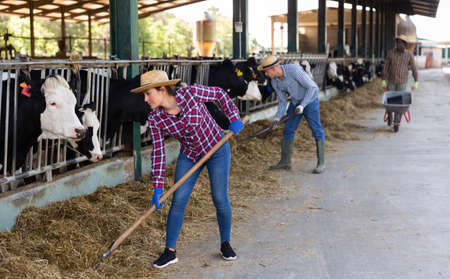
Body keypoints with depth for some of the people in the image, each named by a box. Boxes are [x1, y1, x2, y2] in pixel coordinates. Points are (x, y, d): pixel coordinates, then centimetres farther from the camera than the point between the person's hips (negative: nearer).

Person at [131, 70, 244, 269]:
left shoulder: (191, 93, -26)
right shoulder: (155, 119, -16)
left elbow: (220, 94, -8)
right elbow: (158, 152, -13)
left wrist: (234, 118, -15)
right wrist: (157, 187, -16)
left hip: (216, 148, -3)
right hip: (189, 155, 3)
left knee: (220, 199, -2)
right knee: (178, 201, -3)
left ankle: (225, 244, 20)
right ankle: (170, 251, 8)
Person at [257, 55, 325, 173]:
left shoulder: (294, 70, -30)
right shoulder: (275, 81, -8)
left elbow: (312, 87, -25)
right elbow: (282, 101, 1)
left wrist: (303, 105, -28)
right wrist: (277, 117, -14)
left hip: (310, 99, -7)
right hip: (295, 102, 7)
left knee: (316, 130, -9)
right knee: (288, 130, 4)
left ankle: (321, 163, -4)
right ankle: (285, 161, 11)